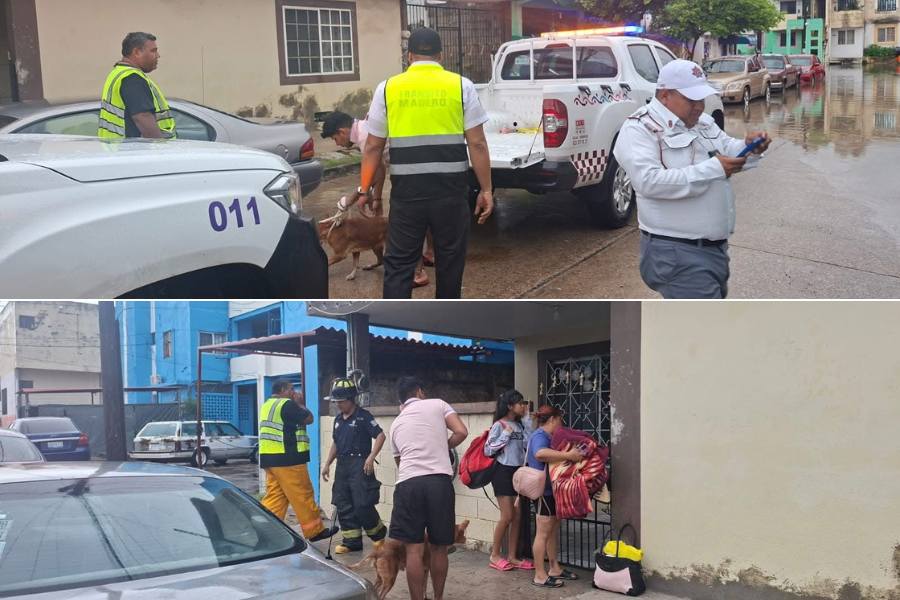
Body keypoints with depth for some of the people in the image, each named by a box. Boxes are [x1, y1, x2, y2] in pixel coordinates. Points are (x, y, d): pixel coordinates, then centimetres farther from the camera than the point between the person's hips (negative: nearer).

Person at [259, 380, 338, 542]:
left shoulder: (267, 405, 17)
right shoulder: (287, 404, -12)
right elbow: (309, 419, -9)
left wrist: (296, 404, 16)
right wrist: (300, 403, 5)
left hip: (269, 459, 9)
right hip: (287, 459, -9)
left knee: (274, 496, 9)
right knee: (303, 496, 0)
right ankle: (315, 530, 7)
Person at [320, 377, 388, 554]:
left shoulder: (363, 416, -8)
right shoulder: (338, 420, 16)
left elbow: (380, 435, -13)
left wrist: (371, 458, -20)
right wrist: (327, 464, 20)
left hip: (359, 464, -8)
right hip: (342, 465, 8)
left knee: (362, 504, -10)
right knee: (343, 505, 5)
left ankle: (379, 534, 12)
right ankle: (352, 541, 13)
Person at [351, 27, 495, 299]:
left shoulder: (387, 88, 5)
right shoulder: (462, 86, 2)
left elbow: (373, 146, 6)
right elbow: (477, 144, -2)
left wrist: (364, 189, 14)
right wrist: (486, 189, 3)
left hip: (407, 189, 0)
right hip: (450, 188, 0)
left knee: (399, 261, 6)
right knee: (449, 259, 13)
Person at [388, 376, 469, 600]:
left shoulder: (396, 423, 24)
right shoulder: (437, 405, 14)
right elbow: (461, 432, 3)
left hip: (408, 482, 2)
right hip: (439, 480, -2)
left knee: (414, 549, 2)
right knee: (439, 548, 11)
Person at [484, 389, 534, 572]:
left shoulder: (520, 425, 10)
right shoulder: (499, 425, -9)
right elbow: (488, 450, -11)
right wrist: (506, 434, -15)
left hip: (518, 472, 7)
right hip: (503, 472, -7)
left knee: (518, 516, 5)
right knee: (507, 516, -7)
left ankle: (512, 557, 12)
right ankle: (495, 556, 6)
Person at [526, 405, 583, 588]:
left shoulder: (547, 436, 15)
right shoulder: (540, 436, -16)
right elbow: (540, 453, -38)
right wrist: (568, 455, -39)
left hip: (552, 490, 10)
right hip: (544, 491, -10)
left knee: (553, 529, 16)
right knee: (543, 532, -7)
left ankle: (554, 568, 25)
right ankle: (540, 576, -4)